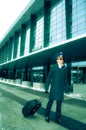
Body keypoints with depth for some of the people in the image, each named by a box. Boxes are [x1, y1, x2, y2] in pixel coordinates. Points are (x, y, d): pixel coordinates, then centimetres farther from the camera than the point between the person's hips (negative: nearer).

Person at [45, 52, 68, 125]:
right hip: (53, 88, -3)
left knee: (59, 103, 10)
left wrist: (66, 87, 6)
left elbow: (65, 79, 9)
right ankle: (47, 115, 27)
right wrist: (46, 88, -4)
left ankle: (58, 118, 24)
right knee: (50, 102, 8)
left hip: (61, 89, 3)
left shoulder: (65, 68, 4)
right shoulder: (53, 68, -4)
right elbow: (49, 78, -3)